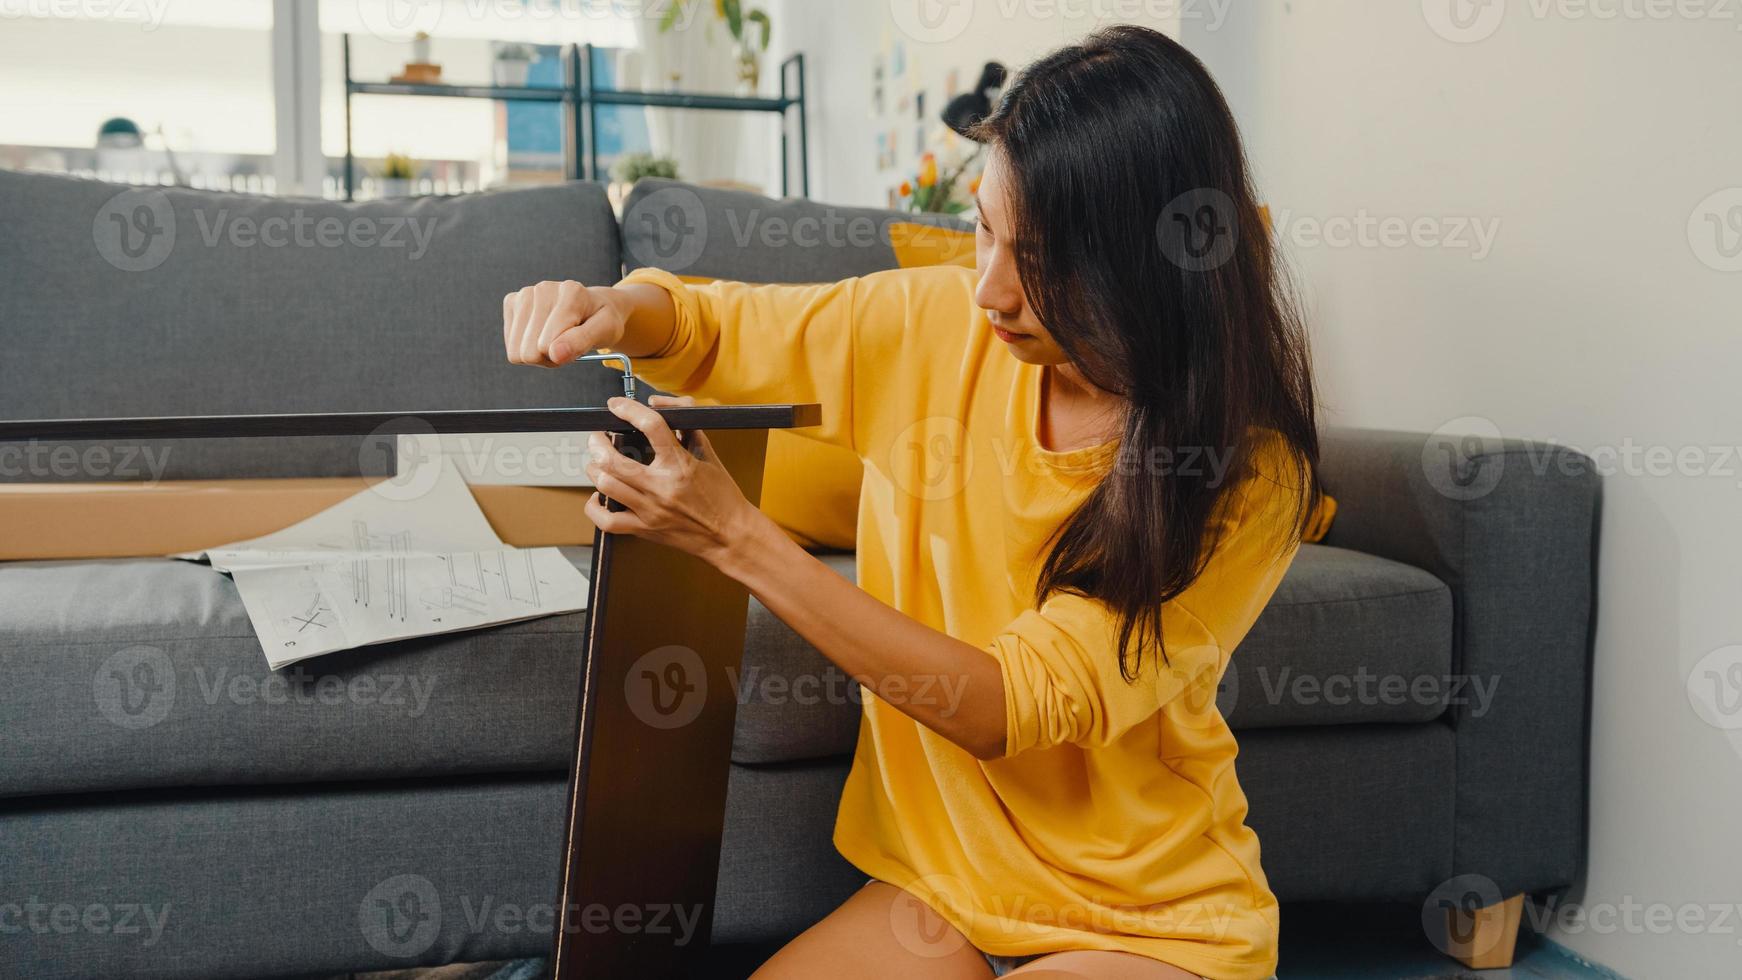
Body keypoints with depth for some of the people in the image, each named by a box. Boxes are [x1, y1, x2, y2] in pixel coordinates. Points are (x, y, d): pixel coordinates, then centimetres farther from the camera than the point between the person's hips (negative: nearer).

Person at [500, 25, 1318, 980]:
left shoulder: (1250, 469, -20)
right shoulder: (938, 323, -7)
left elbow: (1012, 707, -24)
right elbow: (716, 329, 8)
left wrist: (738, 538, -29)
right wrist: (615, 309, -16)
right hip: (941, 880, 4)